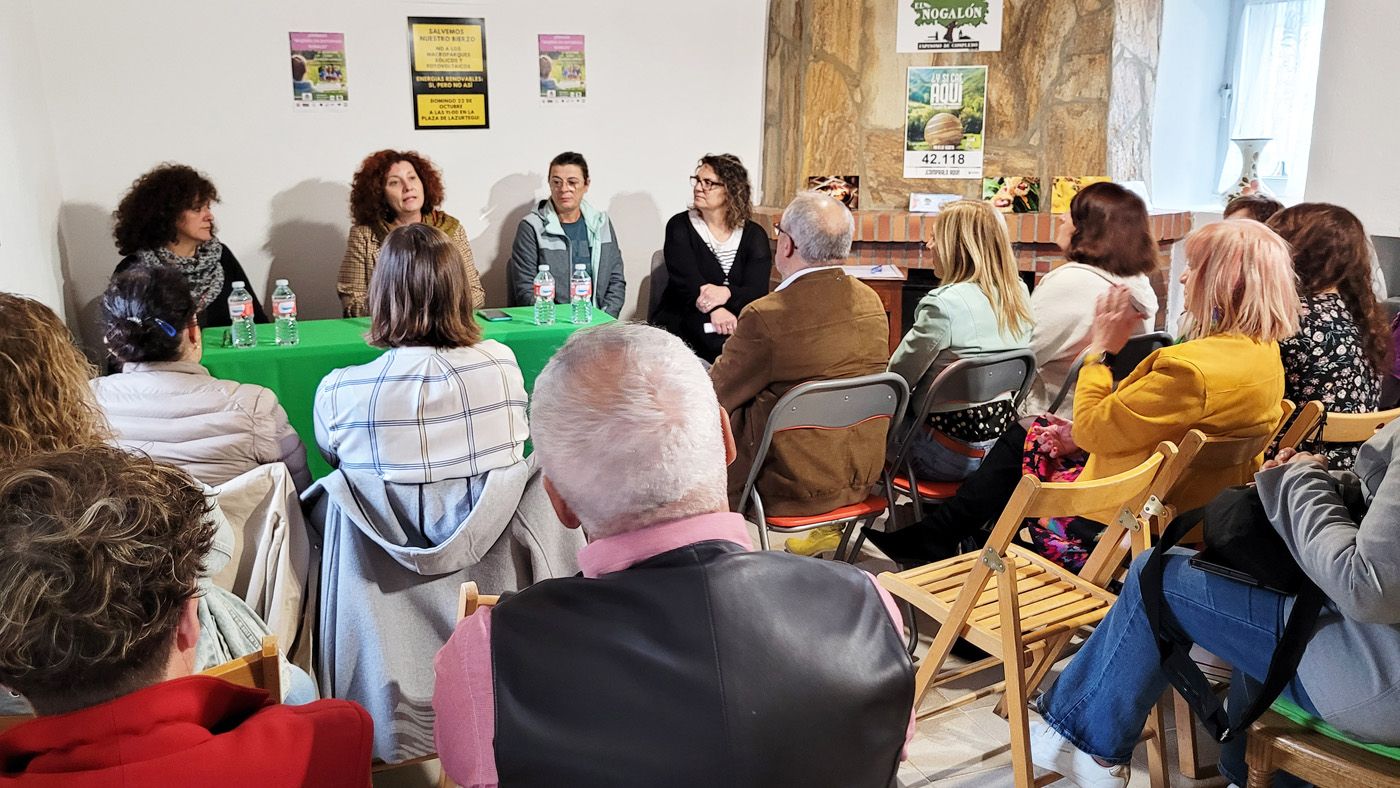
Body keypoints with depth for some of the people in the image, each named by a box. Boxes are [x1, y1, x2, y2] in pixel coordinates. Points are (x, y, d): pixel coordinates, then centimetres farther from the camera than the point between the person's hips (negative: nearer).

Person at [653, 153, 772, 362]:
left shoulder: (754, 236, 7)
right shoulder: (680, 226, 4)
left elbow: (757, 291, -5)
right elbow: (685, 279, -11)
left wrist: (726, 294, -29)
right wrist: (714, 310, -31)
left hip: (737, 324, 2)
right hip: (682, 320, -2)